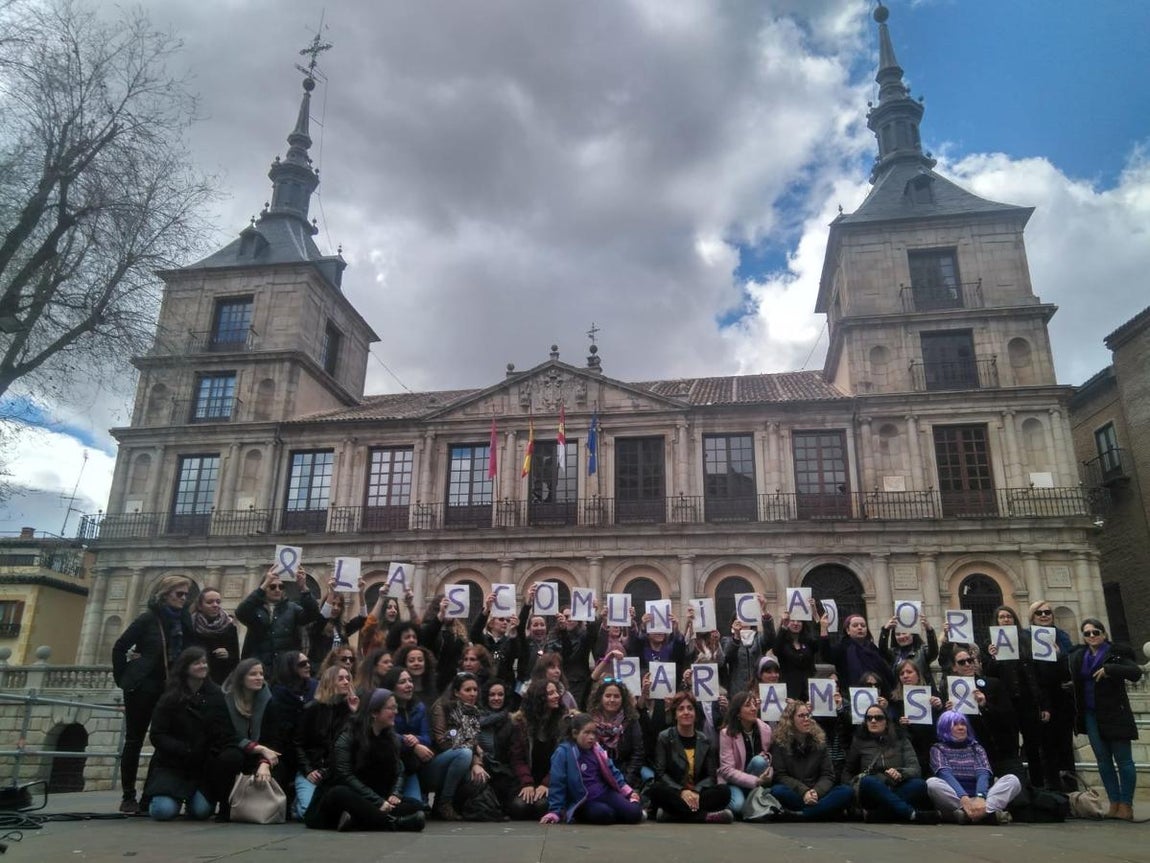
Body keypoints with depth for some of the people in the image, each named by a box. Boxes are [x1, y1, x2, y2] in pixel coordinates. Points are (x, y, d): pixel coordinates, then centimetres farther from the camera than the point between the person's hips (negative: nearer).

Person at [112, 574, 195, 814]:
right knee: (134, 741, 4)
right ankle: (128, 797, 12)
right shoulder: (148, 619, -6)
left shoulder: (184, 620, 6)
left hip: (169, 689, 4)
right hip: (142, 688, -4)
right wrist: (123, 678, -3)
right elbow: (119, 648, -4)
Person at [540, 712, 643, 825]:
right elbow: (557, 784, -10)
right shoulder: (563, 752, -12)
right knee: (605, 814, -33)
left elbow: (613, 772, 16)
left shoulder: (597, 749, 7)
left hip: (606, 792, 4)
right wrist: (555, 811, -12)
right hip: (583, 802, -4)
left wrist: (629, 792, 12)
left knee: (634, 813, -17)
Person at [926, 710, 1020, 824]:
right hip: (954, 798, -3)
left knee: (1012, 780, -17)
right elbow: (945, 775, -10)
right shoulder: (938, 749, 10)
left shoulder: (976, 748, 17)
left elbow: (983, 774, -3)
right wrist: (964, 798, -31)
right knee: (932, 783, -34)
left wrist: (980, 797, -26)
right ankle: (989, 812, -39)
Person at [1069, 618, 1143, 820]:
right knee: (1103, 760, 9)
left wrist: (1108, 669, -24)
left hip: (1114, 714, -5)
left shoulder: (1116, 653, -5)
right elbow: (1074, 682, 15)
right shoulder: (1079, 657, 9)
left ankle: (1126, 806, 7)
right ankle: (1114, 804, 16)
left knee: (1123, 760, 0)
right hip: (1091, 714, 5)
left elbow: (1136, 673, -19)